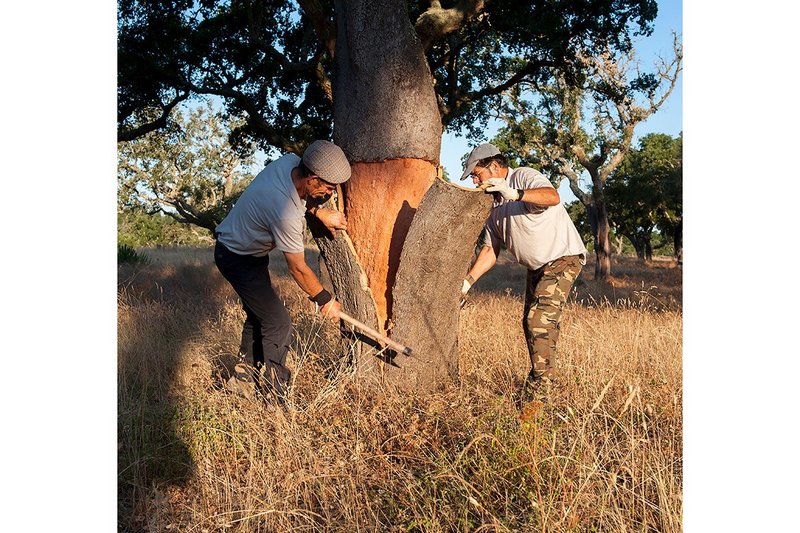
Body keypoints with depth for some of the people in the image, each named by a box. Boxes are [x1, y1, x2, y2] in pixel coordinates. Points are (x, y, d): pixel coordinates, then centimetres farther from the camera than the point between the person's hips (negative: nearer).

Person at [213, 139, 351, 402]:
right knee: (278, 324, -9)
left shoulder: (290, 161, -16)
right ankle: (274, 398, 1)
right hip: (239, 259, -10)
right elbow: (298, 269, -24)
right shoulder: (285, 214, -38)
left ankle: (245, 377, 35)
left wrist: (319, 212, -3)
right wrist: (325, 300, -10)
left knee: (258, 315, 20)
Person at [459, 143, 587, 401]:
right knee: (530, 322, 11)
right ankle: (543, 379, 24)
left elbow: (553, 197, -36)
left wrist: (514, 194, -46)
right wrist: (467, 282, 1)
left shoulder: (524, 177, -14)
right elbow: (490, 249, 10)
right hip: (536, 266, 10)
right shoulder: (494, 202, 10)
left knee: (540, 320, -18)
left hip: (563, 257, -9)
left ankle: (540, 381, -7)